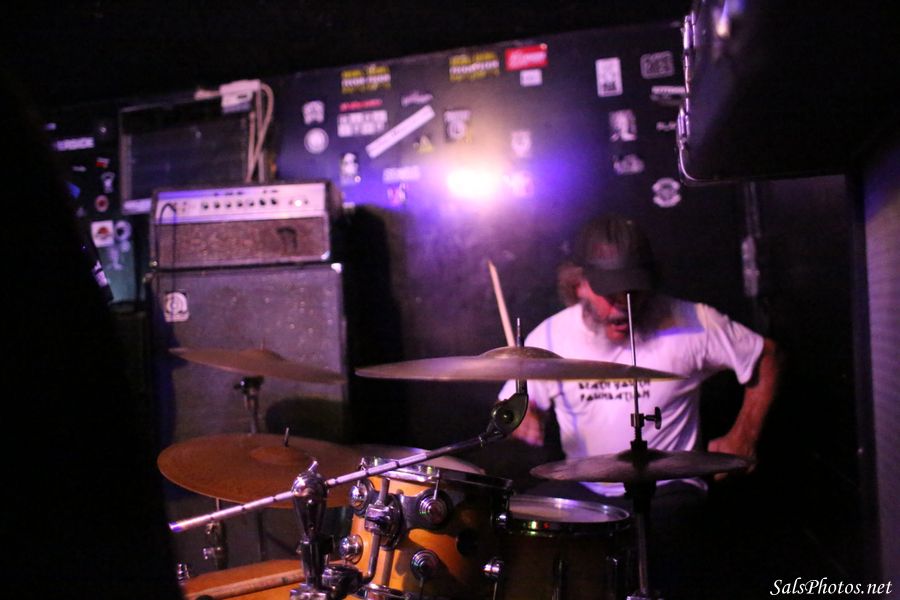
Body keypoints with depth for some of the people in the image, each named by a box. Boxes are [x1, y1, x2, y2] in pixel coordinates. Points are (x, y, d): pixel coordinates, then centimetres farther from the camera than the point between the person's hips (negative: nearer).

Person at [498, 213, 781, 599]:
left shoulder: (690, 324, -11)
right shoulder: (550, 337, -4)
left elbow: (766, 355, 3)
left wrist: (743, 436, -6)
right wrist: (522, 418, -19)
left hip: (667, 490, -2)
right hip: (581, 490, 3)